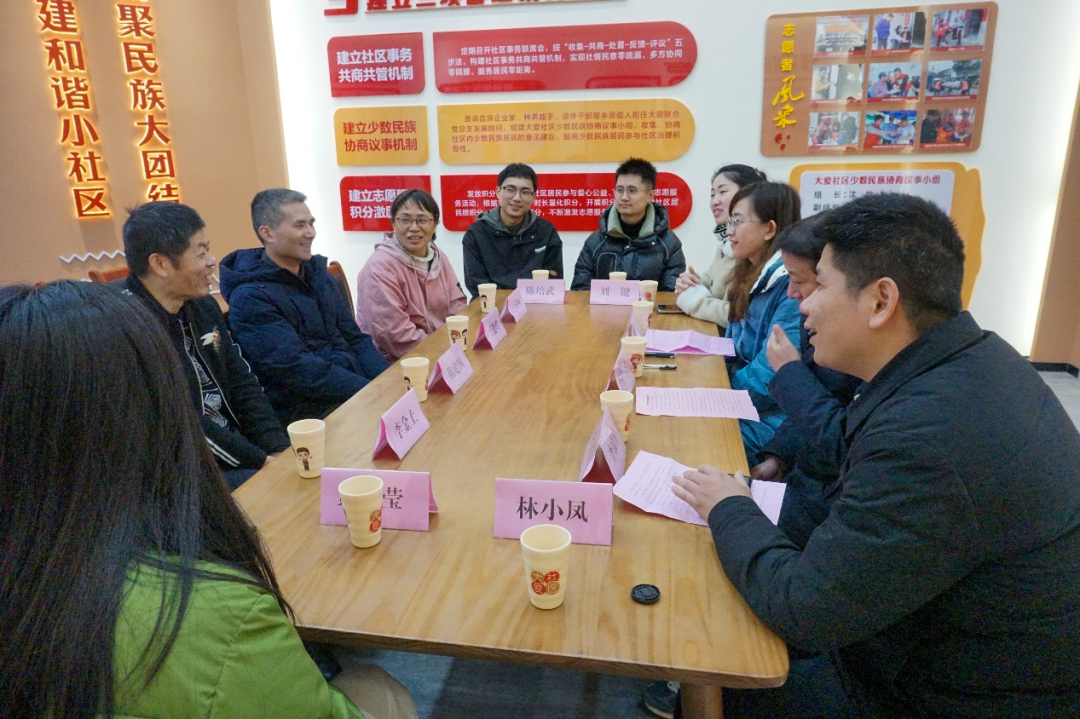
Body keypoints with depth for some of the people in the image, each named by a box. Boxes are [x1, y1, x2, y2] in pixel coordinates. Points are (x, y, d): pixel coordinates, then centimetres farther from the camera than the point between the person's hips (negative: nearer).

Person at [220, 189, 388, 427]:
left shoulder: (316, 270, 10)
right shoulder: (251, 298, -12)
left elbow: (353, 337, 11)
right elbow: (299, 370, -20)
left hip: (355, 387, 7)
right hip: (309, 412, -7)